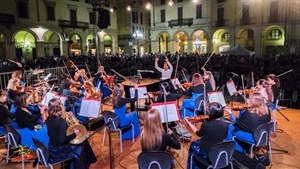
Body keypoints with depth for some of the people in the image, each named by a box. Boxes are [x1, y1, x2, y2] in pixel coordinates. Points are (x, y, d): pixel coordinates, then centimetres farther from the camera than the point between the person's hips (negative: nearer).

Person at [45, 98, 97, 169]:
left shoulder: (49, 119, -4)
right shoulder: (61, 121, -28)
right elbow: (62, 140, -29)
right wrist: (74, 134, -17)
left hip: (52, 147, 8)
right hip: (58, 150, -8)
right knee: (79, 149, 12)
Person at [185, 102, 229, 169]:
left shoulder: (206, 124, -27)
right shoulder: (225, 124, -16)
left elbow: (199, 134, -6)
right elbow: (224, 137, 2)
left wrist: (189, 123, 4)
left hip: (206, 153, -4)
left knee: (193, 144, 27)